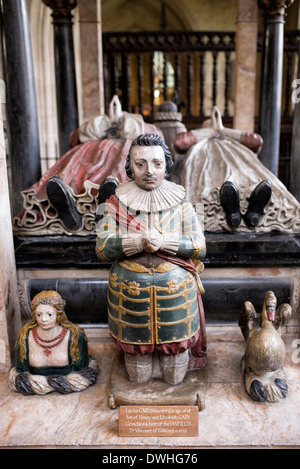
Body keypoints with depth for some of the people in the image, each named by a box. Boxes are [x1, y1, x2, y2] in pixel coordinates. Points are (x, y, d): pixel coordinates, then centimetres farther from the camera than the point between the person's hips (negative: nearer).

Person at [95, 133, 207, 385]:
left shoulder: (179, 202, -1)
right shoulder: (118, 202, -2)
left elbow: (200, 248, -7)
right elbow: (102, 248, -10)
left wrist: (162, 241, -23)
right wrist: (139, 242, -26)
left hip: (176, 290, 0)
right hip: (130, 291, 0)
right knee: (139, 378, 16)